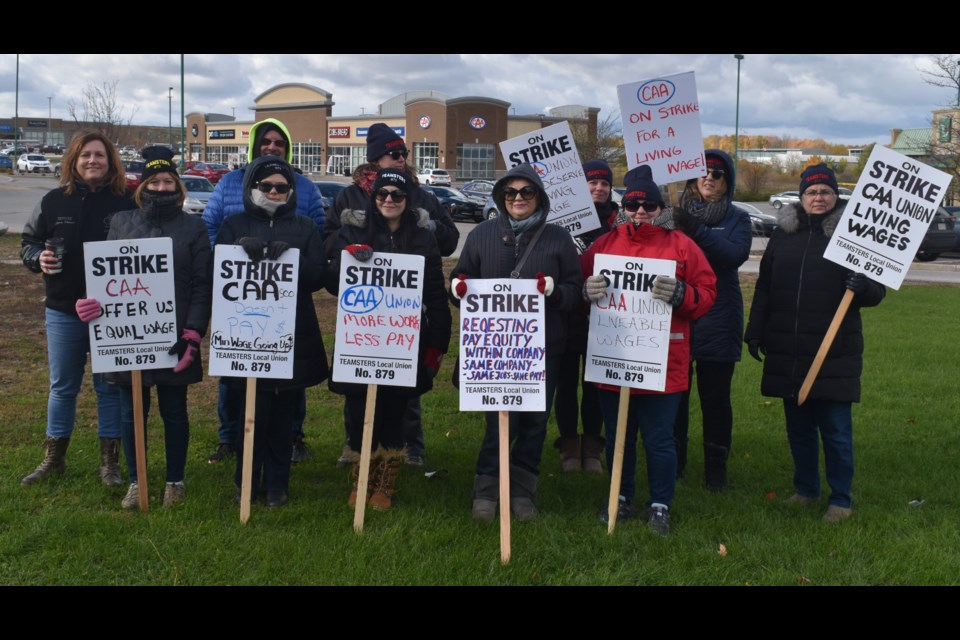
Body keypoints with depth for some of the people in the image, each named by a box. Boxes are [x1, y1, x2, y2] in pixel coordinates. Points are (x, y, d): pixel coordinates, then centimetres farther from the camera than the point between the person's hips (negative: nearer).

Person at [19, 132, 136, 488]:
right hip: (63, 311, 2)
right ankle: (53, 459, 25)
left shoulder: (126, 204, -3)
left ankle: (109, 461, 18)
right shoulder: (53, 202, 3)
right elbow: (28, 242, 8)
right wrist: (38, 257, -13)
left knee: (109, 386, 7)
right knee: (62, 386, 12)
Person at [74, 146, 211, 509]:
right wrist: (97, 304, -15)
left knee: (173, 412, 8)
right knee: (131, 412, 9)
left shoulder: (193, 228, 0)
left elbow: (202, 285, -3)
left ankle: (175, 480, 23)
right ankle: (135, 481, 24)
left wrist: (193, 333, -13)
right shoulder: (121, 223, 7)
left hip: (174, 337, -2)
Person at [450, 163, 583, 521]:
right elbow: (460, 280, 11)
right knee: (499, 421, -5)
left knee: (535, 421, 8)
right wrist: (459, 288, -13)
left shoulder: (558, 239, 7)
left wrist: (555, 290, -18)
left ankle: (522, 491, 22)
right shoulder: (482, 235, 8)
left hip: (543, 347, 2)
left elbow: (576, 290, 3)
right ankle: (486, 490, 11)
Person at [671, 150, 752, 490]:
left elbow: (736, 254, -13)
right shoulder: (675, 213, 9)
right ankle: (674, 462, 21)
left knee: (715, 396, 4)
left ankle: (716, 467, 15)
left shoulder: (738, 218, 6)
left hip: (717, 319, -1)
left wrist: (697, 231, -23)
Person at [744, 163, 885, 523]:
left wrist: (862, 288, -23)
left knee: (836, 430, 1)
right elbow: (764, 288, 14)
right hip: (788, 354, 4)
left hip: (835, 355, -4)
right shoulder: (783, 234, 10)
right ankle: (806, 490, 28)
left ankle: (841, 500, 14)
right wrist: (755, 332, 10)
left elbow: (877, 291, -1)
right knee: (798, 427, 14)